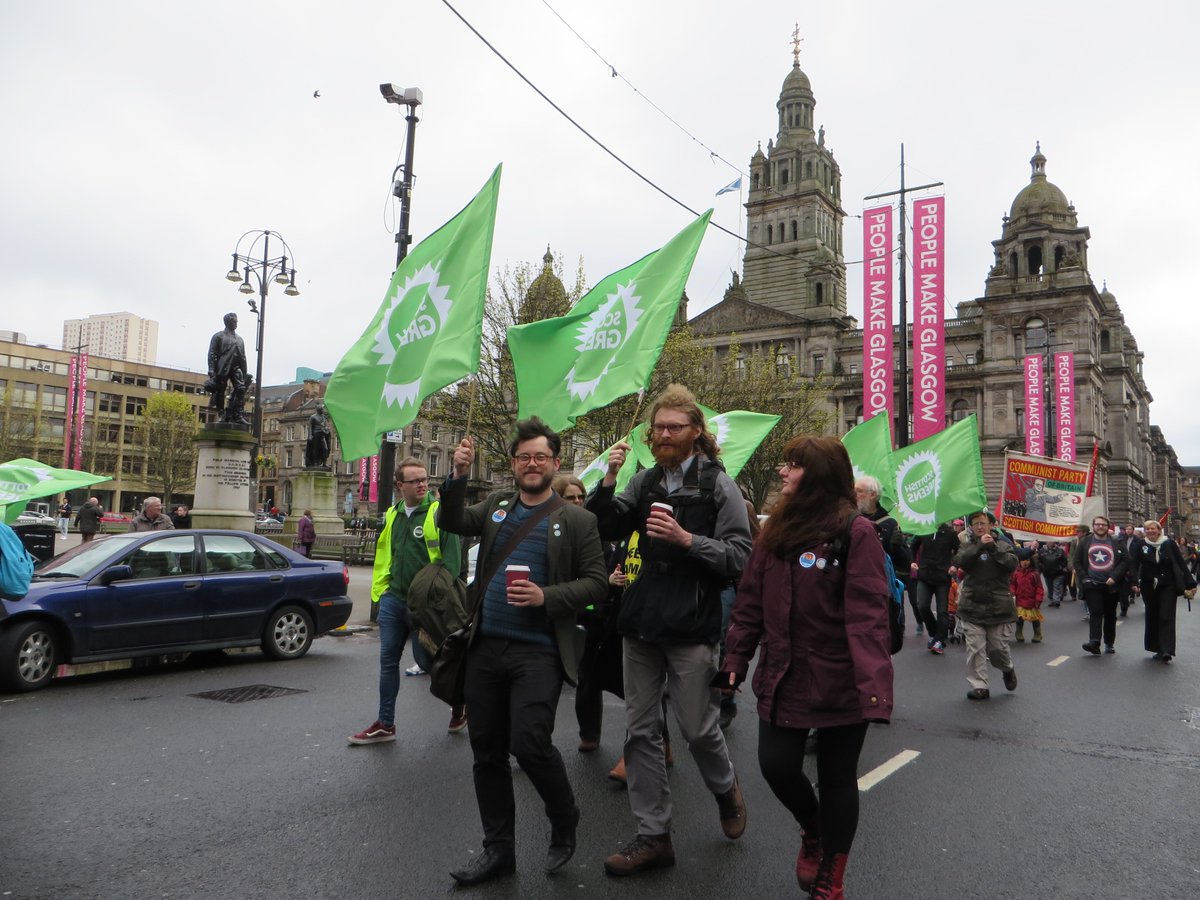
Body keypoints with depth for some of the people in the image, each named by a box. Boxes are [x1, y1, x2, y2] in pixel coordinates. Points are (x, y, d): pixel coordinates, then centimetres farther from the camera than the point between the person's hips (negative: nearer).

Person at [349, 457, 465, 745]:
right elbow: (383, 558, 16)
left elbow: (452, 560, -14)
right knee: (388, 660, 9)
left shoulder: (440, 513, -10)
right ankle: (385, 724, 20)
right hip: (393, 599, 6)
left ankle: (460, 707, 28)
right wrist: (378, 595, 12)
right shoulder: (392, 515, 10)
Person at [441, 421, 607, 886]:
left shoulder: (577, 520, 0)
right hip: (485, 647, 5)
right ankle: (498, 848, 27)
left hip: (537, 652, -5)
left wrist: (547, 597, -17)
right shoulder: (496, 504, 13)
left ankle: (564, 821, 17)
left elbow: (595, 583, -3)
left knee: (529, 744, -14)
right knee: (487, 750, 10)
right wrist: (459, 476, -10)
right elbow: (452, 522, 4)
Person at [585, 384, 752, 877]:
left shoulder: (717, 484, -4)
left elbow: (739, 556, -10)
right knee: (640, 731, 8)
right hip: (642, 624, 5)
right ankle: (653, 835, 21)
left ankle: (726, 791, 37)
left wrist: (686, 538, -22)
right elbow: (602, 530, 4)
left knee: (698, 728, 5)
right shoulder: (644, 481, 8)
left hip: (690, 628, -5)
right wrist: (609, 479, -9)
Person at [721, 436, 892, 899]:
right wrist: (736, 659, 4)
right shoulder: (776, 530, 6)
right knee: (776, 765, 7)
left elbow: (867, 614, -20)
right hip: (783, 677, 5)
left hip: (839, 682, -5)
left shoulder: (856, 532, -13)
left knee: (837, 777, 9)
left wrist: (875, 683, -27)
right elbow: (750, 601, 8)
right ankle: (812, 830, 40)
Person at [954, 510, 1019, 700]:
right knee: (975, 649, -2)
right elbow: (960, 561, -11)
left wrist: (993, 548, -19)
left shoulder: (1003, 545, 6)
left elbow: (1012, 564, -11)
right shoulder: (967, 546, 9)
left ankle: (1008, 669, 37)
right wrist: (980, 546, -20)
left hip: (998, 607, -1)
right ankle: (979, 686, 6)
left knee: (998, 647, 6)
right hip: (972, 606, 1)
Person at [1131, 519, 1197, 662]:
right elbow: (1133, 564, -7)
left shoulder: (1169, 544, -1)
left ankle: (1167, 650, -12)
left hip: (1168, 586, -2)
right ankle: (1157, 648, 19)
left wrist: (1190, 584, -5)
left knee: (1166, 617, -8)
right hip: (1149, 587, 2)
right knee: (1152, 617, 8)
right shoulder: (1140, 545, 0)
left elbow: (1181, 564, 0)